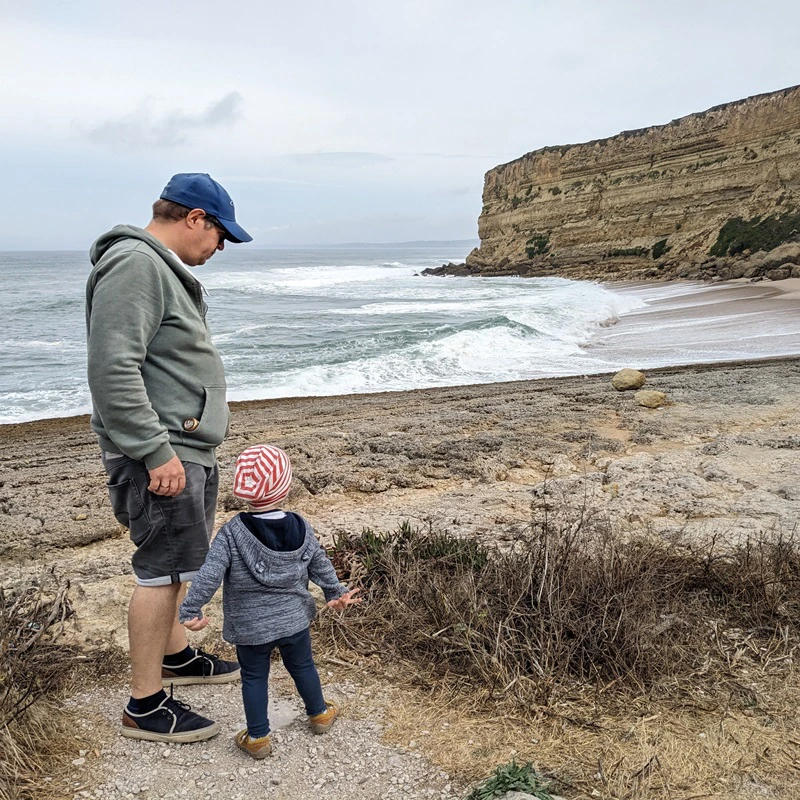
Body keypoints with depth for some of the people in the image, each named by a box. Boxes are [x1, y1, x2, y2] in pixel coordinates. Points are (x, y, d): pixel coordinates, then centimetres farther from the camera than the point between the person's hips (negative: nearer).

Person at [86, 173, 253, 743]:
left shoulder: (165, 268, 17)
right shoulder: (134, 266, -18)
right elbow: (113, 371, -26)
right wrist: (156, 453, -25)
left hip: (189, 447, 11)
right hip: (161, 456, -11)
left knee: (180, 562, 21)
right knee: (163, 570, -4)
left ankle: (176, 655, 39)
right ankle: (145, 706, 9)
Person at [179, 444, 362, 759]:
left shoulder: (231, 534, -19)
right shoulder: (301, 529, -9)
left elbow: (209, 574, -23)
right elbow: (320, 565, 4)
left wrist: (191, 609, -15)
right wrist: (336, 592, 19)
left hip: (249, 628, -3)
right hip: (294, 620, 3)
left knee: (254, 677, 15)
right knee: (302, 666, 23)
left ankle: (258, 737, 24)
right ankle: (319, 714, 43)